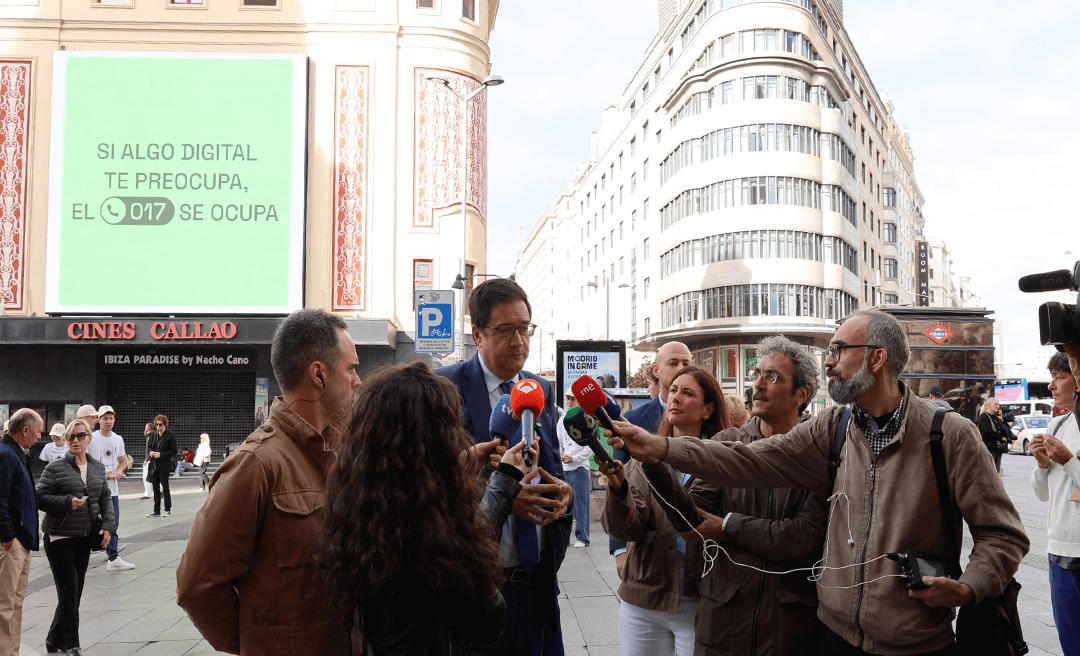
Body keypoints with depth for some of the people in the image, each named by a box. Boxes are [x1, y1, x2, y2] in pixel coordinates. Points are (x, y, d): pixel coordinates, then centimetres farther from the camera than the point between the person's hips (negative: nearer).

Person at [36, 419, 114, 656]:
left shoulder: (98, 468, 8)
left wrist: (107, 525, 1)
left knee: (76, 590, 9)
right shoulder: (55, 468, -7)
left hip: (85, 538, 5)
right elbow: (40, 498, -9)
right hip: (59, 536, -5)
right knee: (69, 589, -6)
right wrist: (67, 502, -22)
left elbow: (106, 498, 12)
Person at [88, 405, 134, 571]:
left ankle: (113, 559, 8)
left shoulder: (118, 439, 13)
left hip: (112, 488, 5)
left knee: (113, 525, 5)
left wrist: (119, 471, -1)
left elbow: (123, 461, 21)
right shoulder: (91, 439, -5)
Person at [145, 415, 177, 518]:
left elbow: (174, 451, -8)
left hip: (164, 466, -5)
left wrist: (161, 454, -18)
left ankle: (168, 509, 13)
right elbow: (149, 446, 16)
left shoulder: (170, 435, -8)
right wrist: (150, 452, -7)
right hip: (154, 465, 5)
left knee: (165, 486, 1)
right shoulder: (153, 435, 7)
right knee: (155, 488, 9)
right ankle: (156, 511, 16)